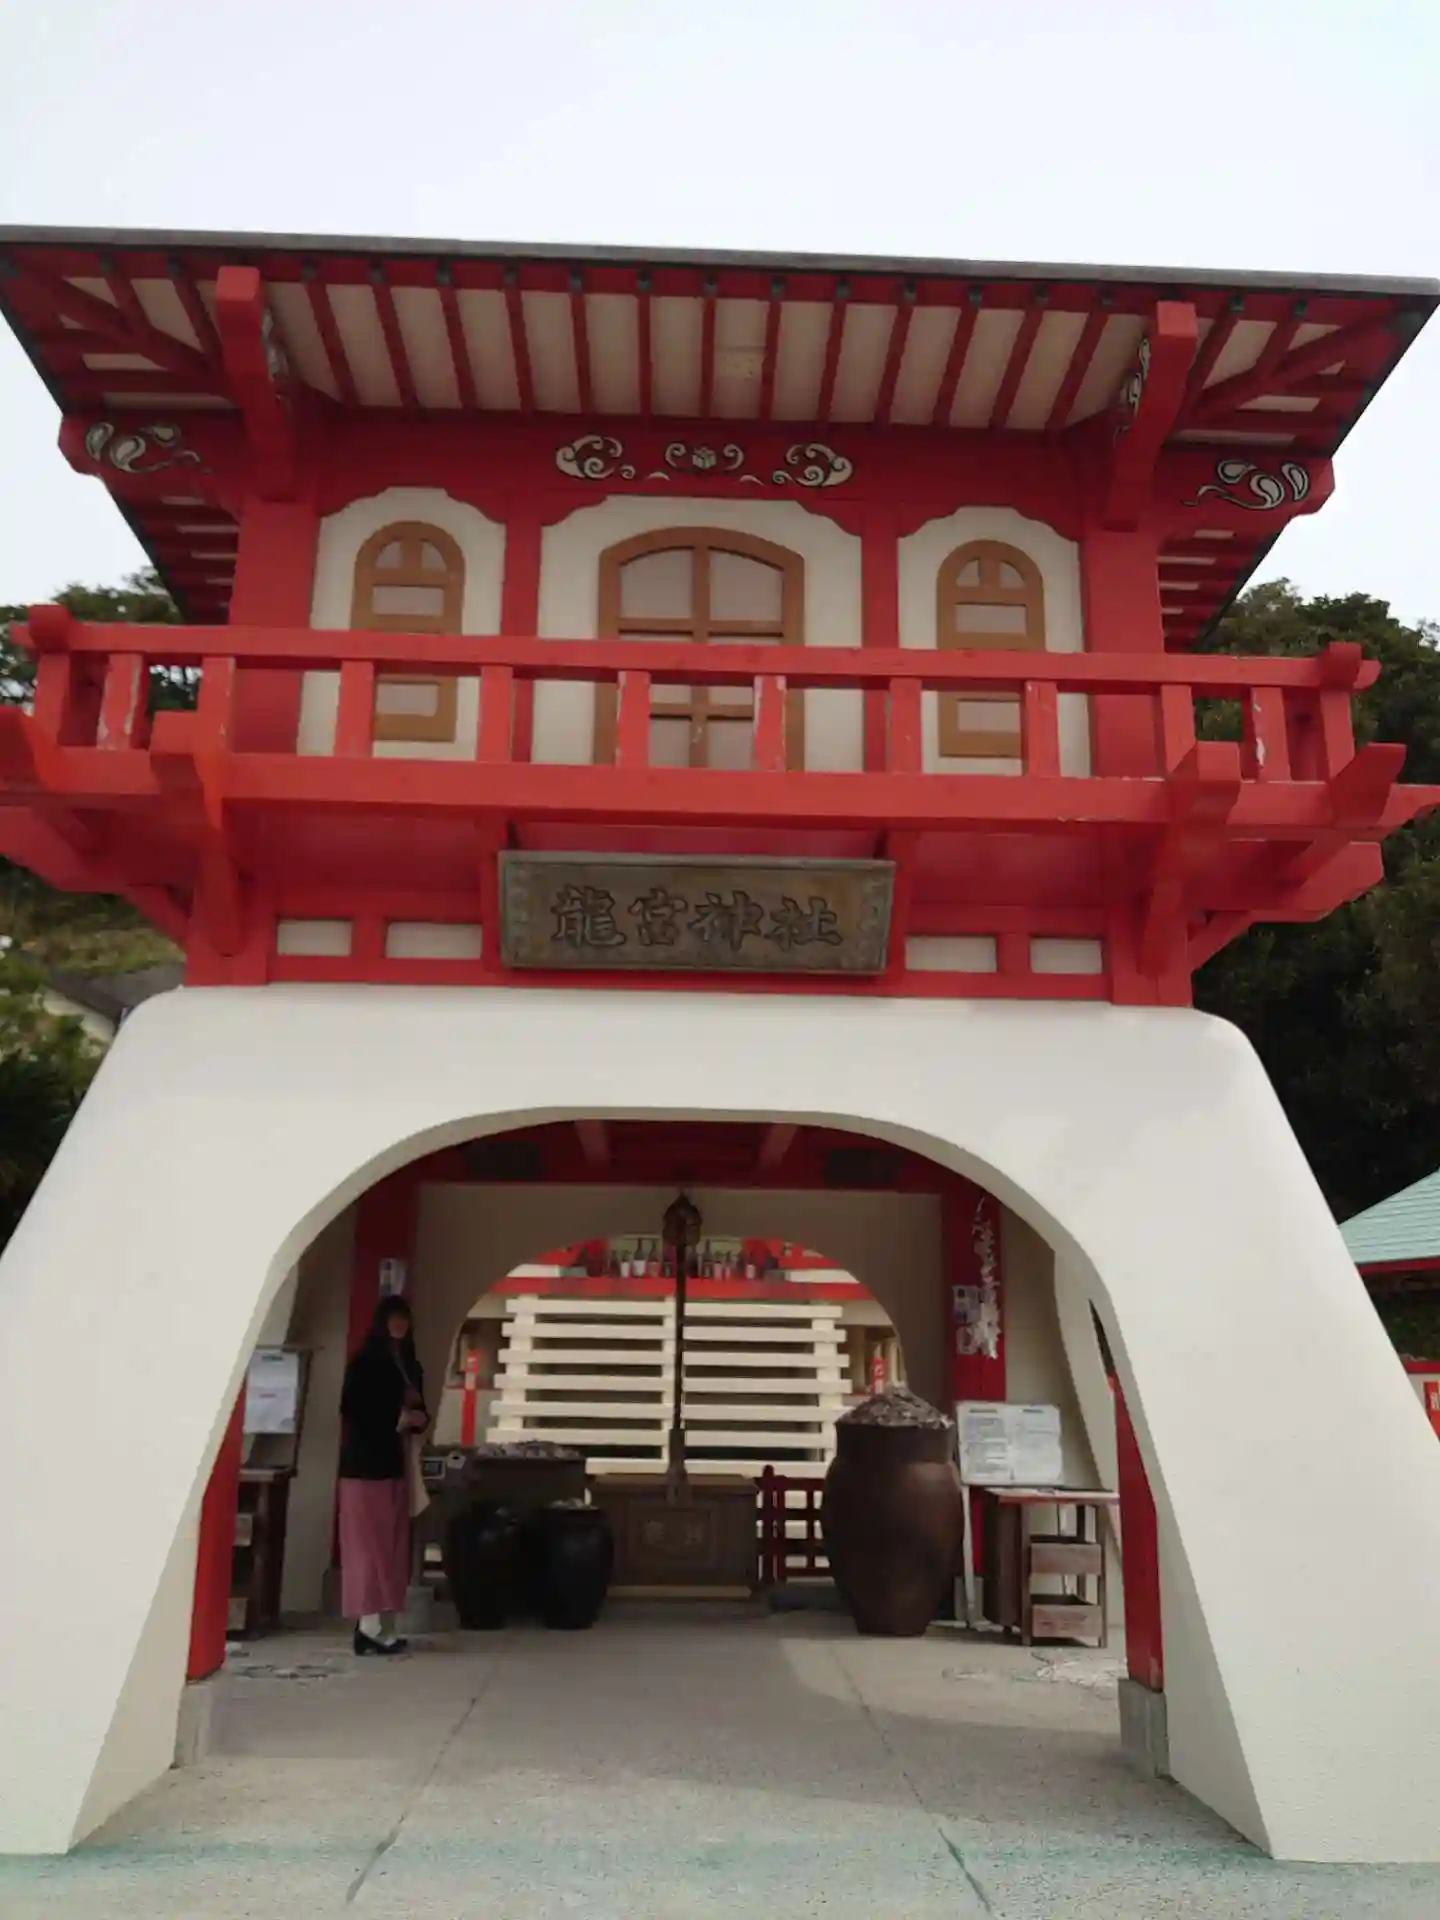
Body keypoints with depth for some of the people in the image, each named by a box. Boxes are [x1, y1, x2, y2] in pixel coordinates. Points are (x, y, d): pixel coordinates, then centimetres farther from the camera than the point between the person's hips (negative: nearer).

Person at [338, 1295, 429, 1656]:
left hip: (396, 1464, 7)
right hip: (365, 1463, -7)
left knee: (393, 1547, 5)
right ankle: (371, 1626, -6)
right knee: (368, 1546, -7)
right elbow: (352, 1410, -11)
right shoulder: (363, 1363, -4)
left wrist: (418, 1418, -1)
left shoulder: (411, 1367, 16)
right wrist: (395, 1419, -15)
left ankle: (384, 1626, 8)